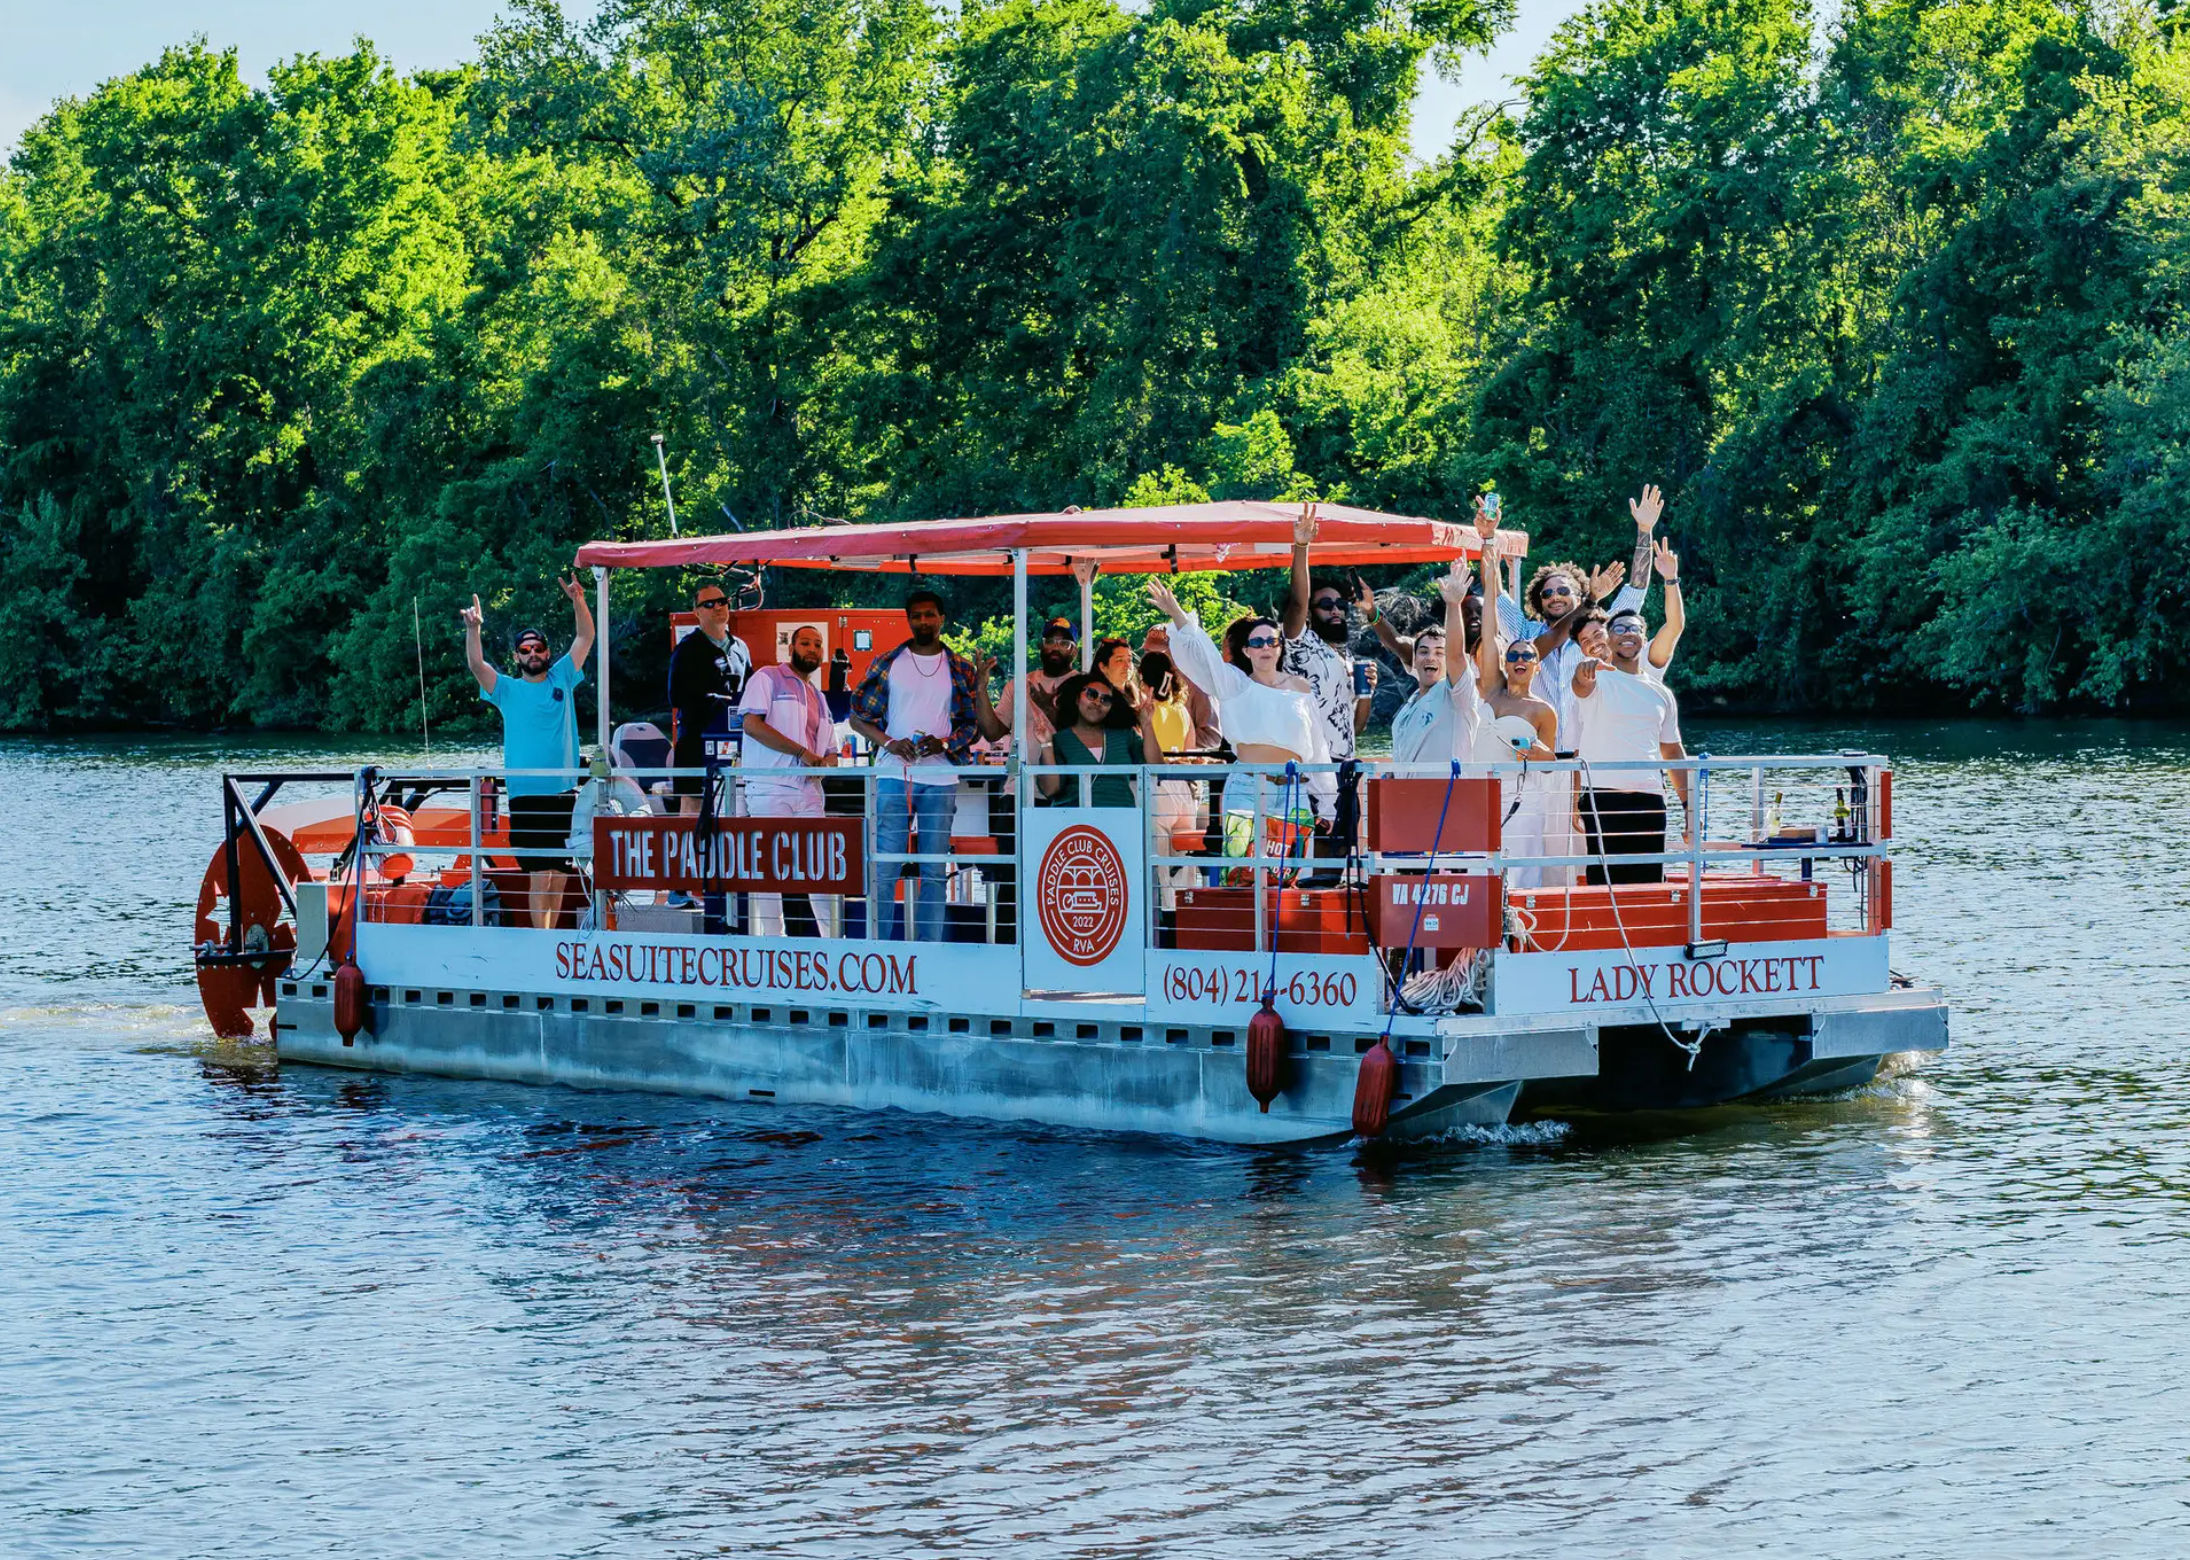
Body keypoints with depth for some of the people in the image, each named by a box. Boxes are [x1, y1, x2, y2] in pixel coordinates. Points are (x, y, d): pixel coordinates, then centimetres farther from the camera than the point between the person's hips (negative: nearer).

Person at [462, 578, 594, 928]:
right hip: (526, 794, -3)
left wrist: (578, 602, -6)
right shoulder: (507, 690, 4)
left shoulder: (562, 678, 11)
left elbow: (586, 638, 8)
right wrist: (473, 631, -25)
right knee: (540, 875, -9)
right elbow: (476, 665, -10)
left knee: (561, 872, 9)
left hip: (565, 791, 3)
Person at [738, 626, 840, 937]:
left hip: (808, 793, 6)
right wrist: (802, 753, -12)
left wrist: (825, 764, 1)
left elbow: (831, 754, 28)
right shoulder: (768, 678, 5)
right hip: (770, 791, -6)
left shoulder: (819, 698, 26)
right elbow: (752, 723, -11)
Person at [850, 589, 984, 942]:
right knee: (885, 866, -4)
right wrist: (889, 743, -10)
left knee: (934, 869, 2)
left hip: (940, 777, 1)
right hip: (894, 774, -1)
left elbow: (974, 725, 9)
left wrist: (944, 744, -11)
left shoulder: (961, 670, 9)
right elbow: (858, 716, 8)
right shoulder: (886, 664, 7)